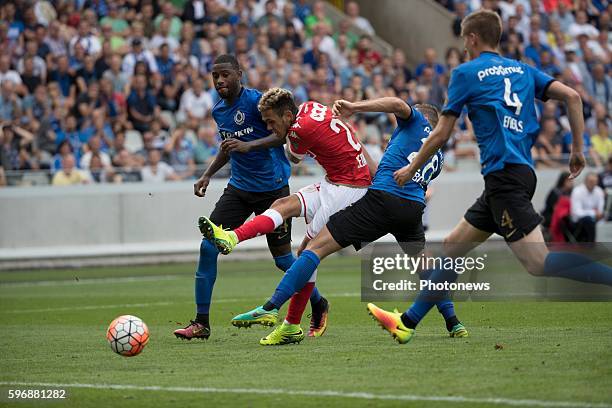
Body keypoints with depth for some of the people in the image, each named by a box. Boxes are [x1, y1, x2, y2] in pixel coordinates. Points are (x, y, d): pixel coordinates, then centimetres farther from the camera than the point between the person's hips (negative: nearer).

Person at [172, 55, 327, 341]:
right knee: (208, 247, -8)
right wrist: (208, 174, 16)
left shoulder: (257, 101, -15)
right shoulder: (219, 111, 8)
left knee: (282, 258, -1)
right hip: (239, 188, 6)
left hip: (272, 187, -6)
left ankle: (318, 306, 25)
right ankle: (201, 323, -2)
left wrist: (249, 145, -32)